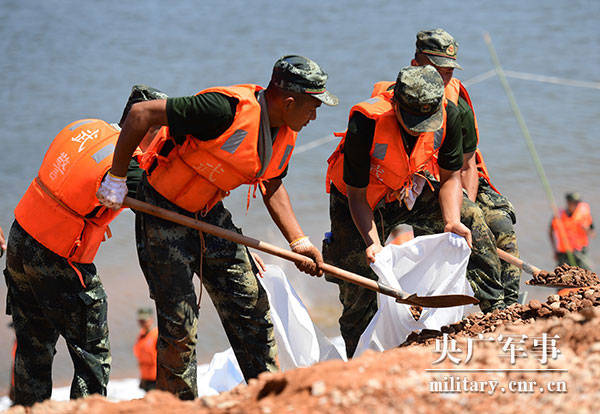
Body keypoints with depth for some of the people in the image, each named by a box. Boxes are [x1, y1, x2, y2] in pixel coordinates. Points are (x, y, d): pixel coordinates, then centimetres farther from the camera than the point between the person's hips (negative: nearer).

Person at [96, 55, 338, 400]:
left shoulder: (285, 133, -3)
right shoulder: (229, 109, -30)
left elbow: (271, 186, 15)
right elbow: (142, 114, -28)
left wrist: (299, 241, 2)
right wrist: (116, 179, -20)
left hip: (211, 215, 8)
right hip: (163, 213, -8)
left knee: (251, 310, 7)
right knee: (180, 322, -6)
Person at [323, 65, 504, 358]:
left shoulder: (445, 118, -24)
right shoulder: (366, 124, -36)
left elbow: (450, 177, -10)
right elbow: (357, 197, -26)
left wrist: (452, 222, -27)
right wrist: (372, 243, -38)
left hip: (407, 191, 4)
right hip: (358, 201, -4)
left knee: (470, 218, -11)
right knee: (360, 293, -10)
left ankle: (494, 307, -1)